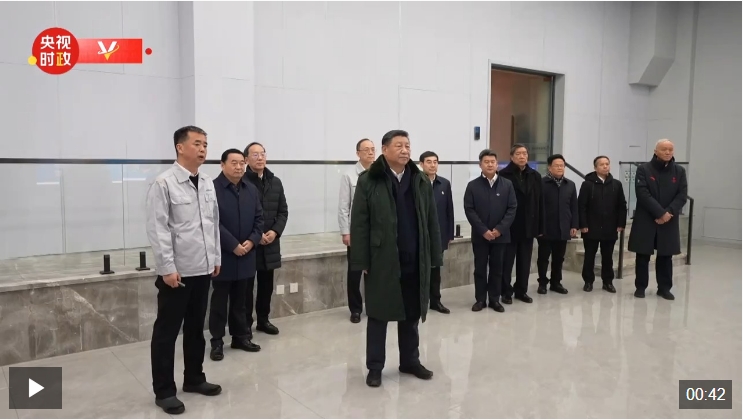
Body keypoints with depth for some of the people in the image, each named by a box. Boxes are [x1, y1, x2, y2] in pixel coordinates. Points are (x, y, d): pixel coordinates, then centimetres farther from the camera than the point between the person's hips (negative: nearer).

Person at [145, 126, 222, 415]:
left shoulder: (207, 183, 8)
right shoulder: (164, 183, -11)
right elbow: (157, 229, -14)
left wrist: (216, 257, 13)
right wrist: (168, 267, -16)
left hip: (202, 269, 6)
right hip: (176, 271, -6)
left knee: (196, 328, 17)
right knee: (166, 332, 6)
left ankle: (194, 378, 32)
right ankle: (164, 391, 18)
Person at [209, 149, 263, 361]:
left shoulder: (251, 190, 9)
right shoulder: (212, 189, -10)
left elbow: (259, 218, 9)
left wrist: (252, 241, -6)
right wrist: (233, 245, -17)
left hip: (246, 256, 5)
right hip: (223, 256, -5)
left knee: (240, 300, 15)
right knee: (219, 301, 6)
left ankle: (241, 336, 26)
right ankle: (217, 342, 16)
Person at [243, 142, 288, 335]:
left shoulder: (275, 182, 10)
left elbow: (283, 211, 10)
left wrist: (275, 231, -5)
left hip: (270, 243, 5)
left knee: (267, 285, 14)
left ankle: (263, 319, 27)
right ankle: (245, 323, 16)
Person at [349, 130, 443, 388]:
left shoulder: (421, 182, 7)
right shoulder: (368, 181, -5)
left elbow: (431, 222, 8)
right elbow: (359, 225, -6)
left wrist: (434, 257, 5)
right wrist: (361, 262, -10)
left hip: (415, 261, 4)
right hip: (382, 261, -3)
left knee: (411, 314, 15)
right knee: (378, 315, 7)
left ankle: (410, 361, 32)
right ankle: (375, 367, 21)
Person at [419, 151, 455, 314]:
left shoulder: (445, 183, 6)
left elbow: (449, 210, 7)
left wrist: (450, 234, 6)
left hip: (439, 234, 4)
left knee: (436, 268, 14)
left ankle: (435, 300, 24)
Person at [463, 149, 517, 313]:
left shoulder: (507, 184, 4)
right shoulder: (473, 185, 0)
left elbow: (512, 209, -1)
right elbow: (469, 210, -6)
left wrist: (500, 229, -12)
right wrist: (483, 230, -14)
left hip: (501, 235, 1)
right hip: (480, 235, -1)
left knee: (497, 268, 8)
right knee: (480, 268, 6)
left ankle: (494, 299, 18)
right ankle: (480, 299, 15)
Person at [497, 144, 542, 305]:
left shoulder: (535, 176, 8)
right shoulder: (503, 175, -7)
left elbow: (540, 203, 6)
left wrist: (540, 226, 3)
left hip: (528, 226, 5)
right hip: (509, 226, -4)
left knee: (525, 261, 12)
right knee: (507, 261, 5)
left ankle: (521, 290, 24)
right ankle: (506, 292, 15)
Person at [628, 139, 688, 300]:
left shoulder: (680, 171, 7)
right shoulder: (643, 169, -3)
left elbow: (682, 196, 0)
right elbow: (643, 194, -12)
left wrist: (669, 212, -15)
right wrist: (660, 212, -17)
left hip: (669, 222, 3)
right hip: (646, 220, -2)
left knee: (666, 257, 9)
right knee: (643, 256, 3)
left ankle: (664, 288, 19)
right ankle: (640, 286, 14)